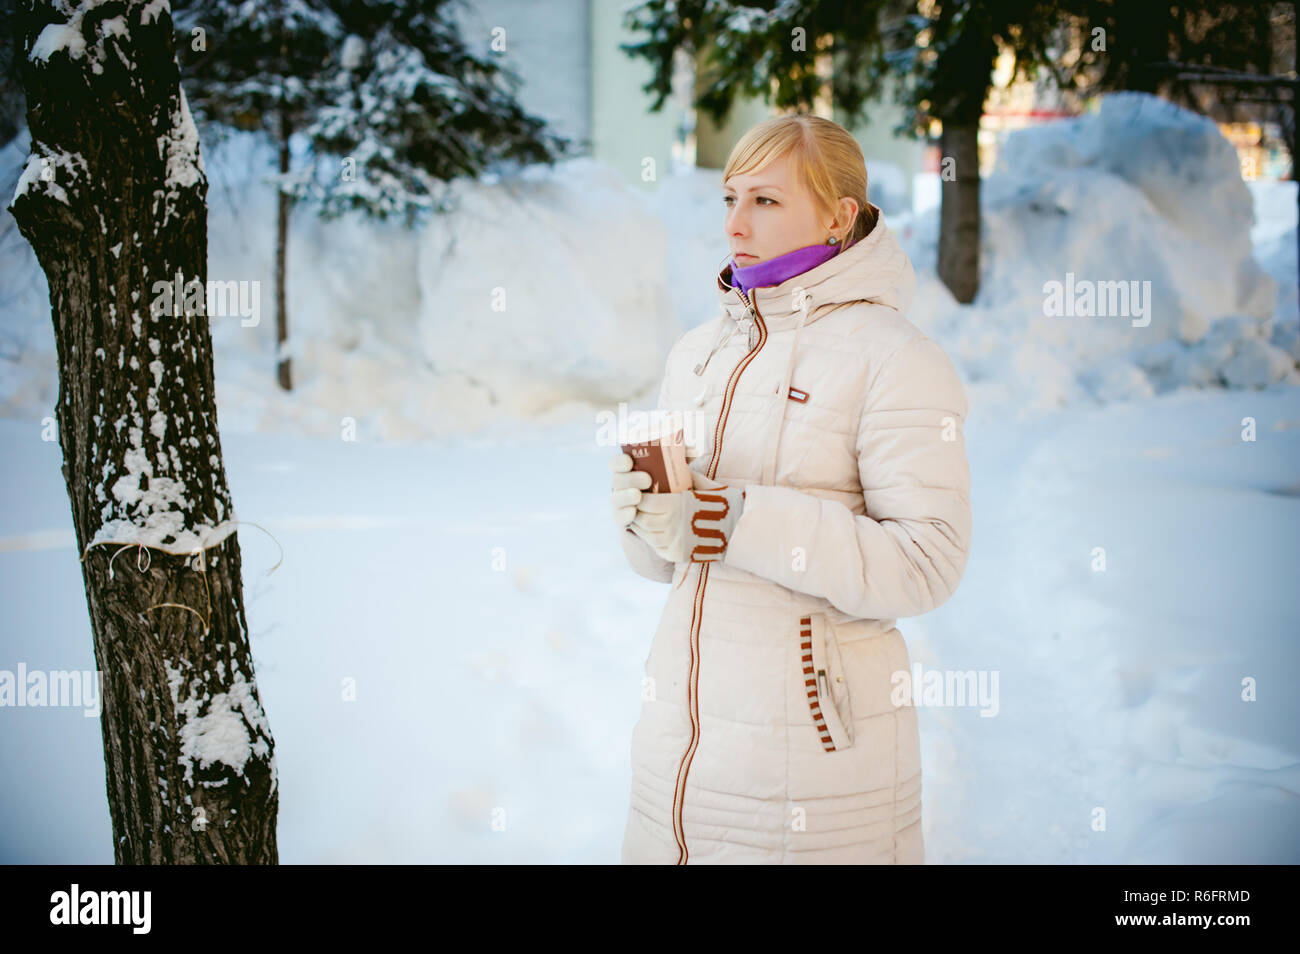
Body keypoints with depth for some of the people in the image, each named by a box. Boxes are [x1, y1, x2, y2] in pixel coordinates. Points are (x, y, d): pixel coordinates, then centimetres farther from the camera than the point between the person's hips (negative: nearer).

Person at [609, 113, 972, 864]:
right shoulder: (698, 354, 11)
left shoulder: (892, 359, -9)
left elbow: (927, 562, -18)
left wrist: (734, 521, -23)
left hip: (815, 737, -6)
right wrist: (644, 511, -8)